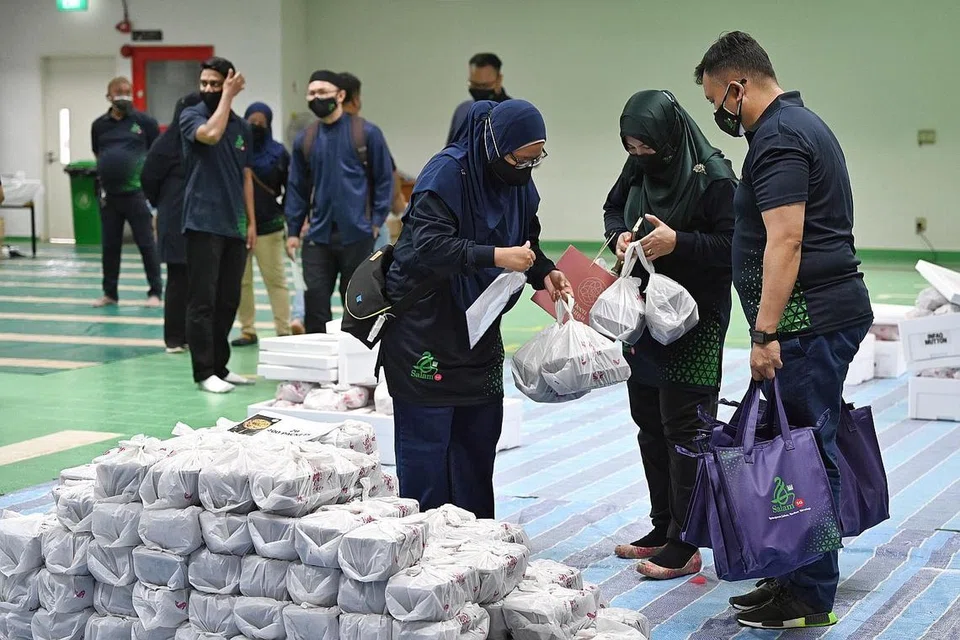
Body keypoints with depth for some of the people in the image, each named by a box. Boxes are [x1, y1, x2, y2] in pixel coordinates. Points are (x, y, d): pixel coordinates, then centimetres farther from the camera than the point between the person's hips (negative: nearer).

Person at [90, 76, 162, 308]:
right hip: (109, 193, 3)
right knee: (110, 245, 9)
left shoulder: (144, 121, 0)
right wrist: (104, 173, 8)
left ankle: (155, 292, 7)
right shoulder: (99, 125, 9)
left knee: (146, 243, 0)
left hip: (136, 192, -3)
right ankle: (109, 293, 19)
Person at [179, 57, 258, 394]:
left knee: (228, 301, 10)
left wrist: (251, 222, 10)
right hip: (203, 223, -5)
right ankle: (204, 371, -1)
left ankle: (220, 366, 18)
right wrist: (228, 96, -16)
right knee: (203, 301, -4)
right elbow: (211, 134, -26)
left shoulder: (242, 127, 13)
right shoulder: (191, 116, -3)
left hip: (234, 226, 6)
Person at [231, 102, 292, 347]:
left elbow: (291, 188, 6)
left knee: (275, 279, -1)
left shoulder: (278, 152, 3)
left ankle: (284, 330, 1)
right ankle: (247, 330, 12)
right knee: (241, 281, 5)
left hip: (268, 226, -1)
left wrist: (288, 216, -3)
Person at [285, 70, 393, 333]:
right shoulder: (304, 140, 7)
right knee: (315, 298, -1)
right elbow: (297, 188, 12)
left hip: (356, 235, -3)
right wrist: (293, 231, 7)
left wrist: (376, 221, -6)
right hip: (318, 235, 3)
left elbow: (384, 179, 0)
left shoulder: (367, 133, -3)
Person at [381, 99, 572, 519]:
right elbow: (429, 244, -29)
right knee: (426, 435, -3)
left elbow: (526, 242, 16)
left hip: (478, 325, 8)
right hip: (426, 324, -8)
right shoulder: (447, 173, -19)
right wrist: (494, 256, -37)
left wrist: (543, 273, -5)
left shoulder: (520, 184, 4)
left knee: (480, 430, 11)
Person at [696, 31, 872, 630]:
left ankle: (810, 597, -2)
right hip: (830, 311, 11)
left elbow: (784, 240, -21)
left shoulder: (778, 138, -13)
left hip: (810, 320, -11)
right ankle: (796, 579, 17)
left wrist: (765, 333, -23)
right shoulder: (802, 123, 21)